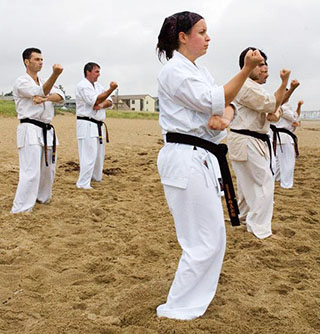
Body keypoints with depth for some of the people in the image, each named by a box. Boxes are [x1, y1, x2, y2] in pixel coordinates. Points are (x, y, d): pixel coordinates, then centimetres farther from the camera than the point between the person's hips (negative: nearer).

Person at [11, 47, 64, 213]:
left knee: (48, 169, 17)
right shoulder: (21, 82, -5)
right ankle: (19, 211, -11)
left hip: (47, 131, 8)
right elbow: (42, 92, -22)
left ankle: (42, 198, 39)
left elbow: (60, 95, 1)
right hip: (30, 130, -8)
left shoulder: (44, 82, 19)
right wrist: (55, 74, -35)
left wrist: (45, 98, -20)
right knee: (31, 173, -15)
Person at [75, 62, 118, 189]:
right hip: (87, 125, -9)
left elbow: (109, 101, 10)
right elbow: (95, 100, -21)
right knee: (89, 155, -12)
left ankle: (96, 177, 35)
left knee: (99, 153, 18)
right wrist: (111, 89, -21)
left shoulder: (98, 86, 16)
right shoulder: (82, 86, -11)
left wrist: (102, 104, -12)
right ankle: (83, 184, -7)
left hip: (98, 125, 9)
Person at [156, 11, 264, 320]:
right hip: (185, 159, -10)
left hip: (202, 158, 10)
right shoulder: (174, 71, -10)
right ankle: (175, 309, 11)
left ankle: (194, 297, 34)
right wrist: (246, 70, -20)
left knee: (212, 237, 17)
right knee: (204, 242, -4)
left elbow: (226, 103, 10)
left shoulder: (199, 72, 19)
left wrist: (224, 117, -13)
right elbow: (214, 101, -17)